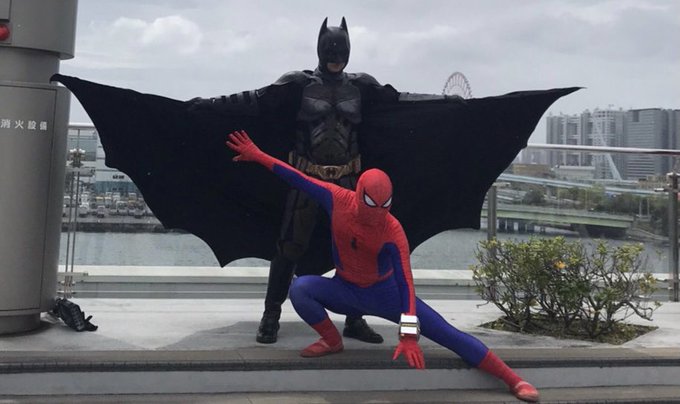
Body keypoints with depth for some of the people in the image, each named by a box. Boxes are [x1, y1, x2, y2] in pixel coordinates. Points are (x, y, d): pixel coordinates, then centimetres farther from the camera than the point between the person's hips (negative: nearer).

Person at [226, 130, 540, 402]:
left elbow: (405, 282, -33)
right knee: (300, 288, -26)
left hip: (385, 292, -3)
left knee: (447, 334, -13)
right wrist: (257, 155, -8)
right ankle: (331, 340, -2)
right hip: (345, 290, 3)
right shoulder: (338, 200, -19)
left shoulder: (393, 232, -28)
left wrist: (409, 336, -41)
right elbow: (298, 178, -11)